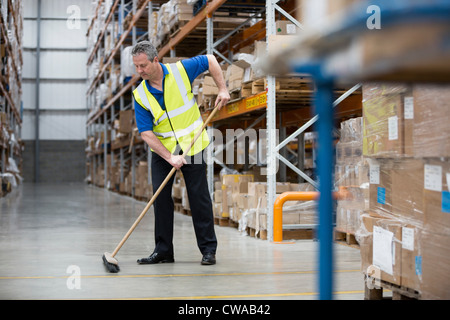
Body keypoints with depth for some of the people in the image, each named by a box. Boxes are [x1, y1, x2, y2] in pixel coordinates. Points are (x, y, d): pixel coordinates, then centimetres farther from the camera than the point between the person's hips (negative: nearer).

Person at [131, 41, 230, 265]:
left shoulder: (181, 70, -13)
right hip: (161, 150, 2)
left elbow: (209, 60, 4)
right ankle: (163, 250, 8)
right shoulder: (140, 95, -10)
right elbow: (146, 133, -14)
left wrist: (222, 89, -3)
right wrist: (169, 157, -23)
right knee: (161, 197, -2)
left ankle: (208, 249, 7)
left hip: (192, 147, -2)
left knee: (199, 197, -2)